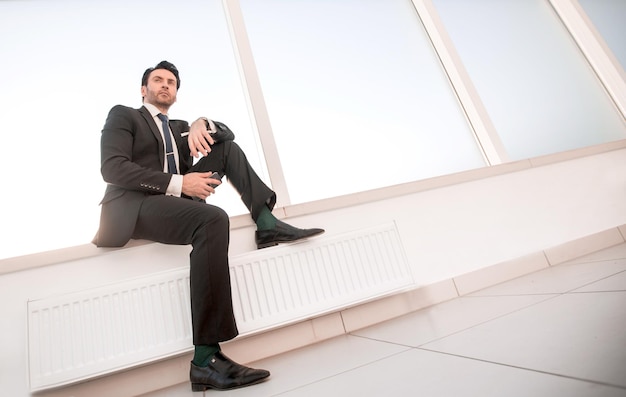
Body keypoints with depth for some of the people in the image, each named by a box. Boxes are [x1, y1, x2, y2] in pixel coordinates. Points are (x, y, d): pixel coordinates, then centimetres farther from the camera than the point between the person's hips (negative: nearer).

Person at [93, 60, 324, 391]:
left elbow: (227, 131, 19)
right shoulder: (123, 116, 10)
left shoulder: (177, 128, 28)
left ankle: (265, 222, -17)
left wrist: (201, 125, -5)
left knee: (226, 145, 3)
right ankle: (205, 359, -37)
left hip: (175, 201, 6)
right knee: (213, 219, -36)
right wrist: (178, 183, -19)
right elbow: (112, 168, -8)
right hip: (135, 206, -6)